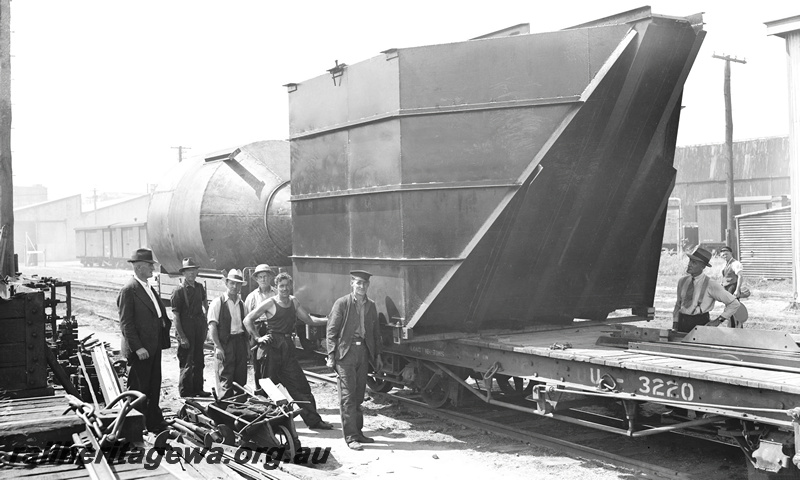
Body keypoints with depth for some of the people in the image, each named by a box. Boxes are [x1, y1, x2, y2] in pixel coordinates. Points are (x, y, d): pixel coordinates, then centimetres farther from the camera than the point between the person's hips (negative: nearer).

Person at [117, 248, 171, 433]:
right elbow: (126, 323, -17)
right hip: (139, 351, -8)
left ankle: (155, 424, 26)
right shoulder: (128, 290, -14)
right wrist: (138, 348, -21)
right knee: (138, 390, 1)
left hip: (154, 348, 9)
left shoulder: (149, 288, 13)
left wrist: (166, 321, 3)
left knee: (154, 388, 15)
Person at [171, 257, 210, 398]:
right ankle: (185, 393, 11)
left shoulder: (199, 287, 7)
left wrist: (205, 324, 17)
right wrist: (181, 337, -17)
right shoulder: (179, 291, -12)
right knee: (187, 364, 1)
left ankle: (198, 389, 28)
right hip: (186, 331, -7)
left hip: (199, 329, 7)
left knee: (199, 362, 15)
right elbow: (176, 316, -13)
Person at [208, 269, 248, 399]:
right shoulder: (218, 302, -5)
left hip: (241, 341, 6)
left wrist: (247, 345, 9)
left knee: (241, 377, 9)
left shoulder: (241, 304, 13)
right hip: (225, 343, -6)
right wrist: (218, 347, -16)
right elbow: (212, 326, -9)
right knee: (225, 378, -6)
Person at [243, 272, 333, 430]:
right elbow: (247, 320, -6)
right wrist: (258, 338, -12)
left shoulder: (294, 302, 11)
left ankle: (313, 420, 7)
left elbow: (309, 320, 18)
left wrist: (329, 320, 9)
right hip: (271, 347, -5)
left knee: (300, 385, 4)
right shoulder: (270, 303, -6)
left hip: (288, 346, 5)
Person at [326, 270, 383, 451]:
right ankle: (350, 436, -3)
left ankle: (358, 432, 20)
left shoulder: (371, 306, 12)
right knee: (347, 396, -5)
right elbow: (331, 331, -5)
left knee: (359, 395, 11)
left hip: (363, 352, 5)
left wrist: (377, 355, 14)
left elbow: (375, 332, 18)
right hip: (346, 352, -5)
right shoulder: (342, 304, -4)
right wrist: (331, 356, -11)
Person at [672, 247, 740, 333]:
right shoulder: (682, 281, 10)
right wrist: (675, 324, 10)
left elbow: (734, 303, -4)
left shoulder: (710, 285, -6)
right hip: (682, 323, 4)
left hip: (700, 323, -4)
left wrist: (718, 321, -4)